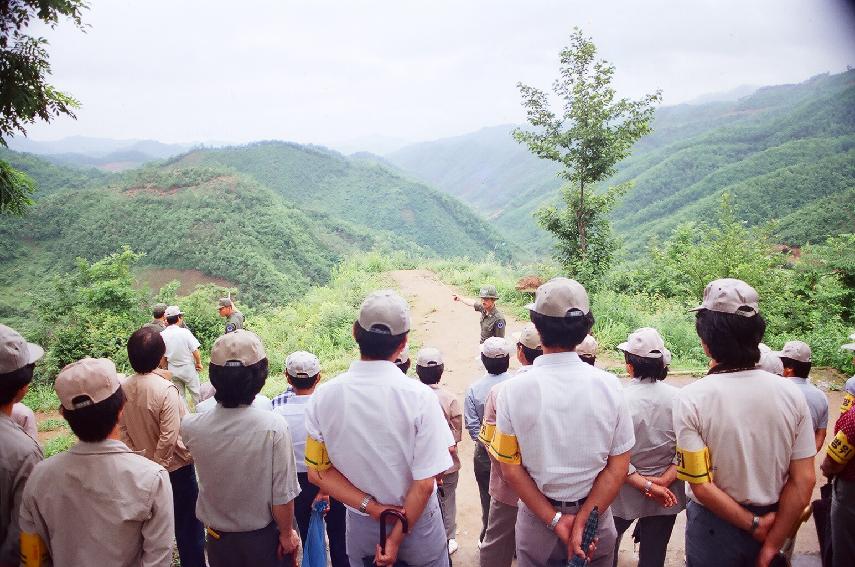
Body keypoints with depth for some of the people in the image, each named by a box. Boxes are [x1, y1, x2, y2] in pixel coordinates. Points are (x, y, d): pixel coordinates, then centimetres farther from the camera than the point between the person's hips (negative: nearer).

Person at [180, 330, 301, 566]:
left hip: (219, 538, 3)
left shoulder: (192, 427, -19)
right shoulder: (273, 426, -28)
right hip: (264, 538, -3)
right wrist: (287, 533, -5)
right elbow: (283, 496, -22)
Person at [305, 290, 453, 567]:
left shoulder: (323, 397, -13)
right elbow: (425, 483, -20)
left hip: (360, 524, 2)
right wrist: (397, 537, -10)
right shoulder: (419, 396, -22)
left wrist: (372, 507, -10)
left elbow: (317, 471, -7)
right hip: (417, 521, -2)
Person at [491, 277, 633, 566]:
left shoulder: (514, 390, -16)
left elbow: (511, 468, -12)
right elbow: (618, 467, -11)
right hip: (595, 512, 1)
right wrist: (582, 522, -11)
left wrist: (554, 520, -9)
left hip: (537, 519, -1)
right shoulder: (609, 385, -12)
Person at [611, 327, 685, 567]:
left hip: (625, 493, -3)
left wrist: (646, 486, -15)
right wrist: (663, 481, -11)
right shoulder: (678, 398, -12)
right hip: (667, 496, 3)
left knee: (608, 547, 21)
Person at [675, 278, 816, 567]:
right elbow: (804, 482, -8)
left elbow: (701, 487, -22)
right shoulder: (791, 393, -11)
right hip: (774, 523, 4)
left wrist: (753, 524, -9)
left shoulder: (691, 399, -22)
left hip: (715, 525, -3)